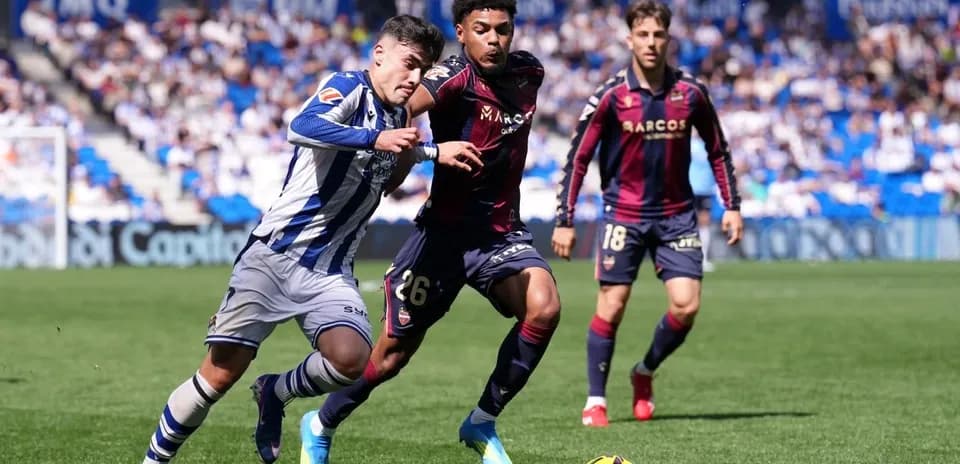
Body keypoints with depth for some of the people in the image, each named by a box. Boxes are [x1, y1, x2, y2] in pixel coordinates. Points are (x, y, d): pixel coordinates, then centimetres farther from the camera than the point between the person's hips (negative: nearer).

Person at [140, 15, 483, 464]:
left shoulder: (396, 119, 13)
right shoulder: (349, 87, -9)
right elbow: (301, 128, -29)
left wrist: (432, 151, 14)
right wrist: (375, 138, -36)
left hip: (330, 273, 6)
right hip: (274, 254, -6)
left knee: (352, 359, -22)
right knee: (220, 374, -5)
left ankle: (275, 392, 8)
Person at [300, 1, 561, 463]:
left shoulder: (528, 71, 1)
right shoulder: (455, 78, -18)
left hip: (502, 232, 4)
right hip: (446, 231, -4)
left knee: (544, 308, -23)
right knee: (396, 349, 5)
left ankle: (482, 423, -5)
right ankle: (321, 425, 32)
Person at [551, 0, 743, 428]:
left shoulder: (690, 94, -2)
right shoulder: (610, 96, -9)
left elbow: (718, 150, 12)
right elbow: (578, 158, -4)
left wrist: (731, 206, 7)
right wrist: (565, 221, -8)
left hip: (676, 215, 2)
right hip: (623, 213, -2)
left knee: (686, 305, -8)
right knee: (611, 307, -4)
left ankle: (645, 373, 19)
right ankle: (596, 400, 10)